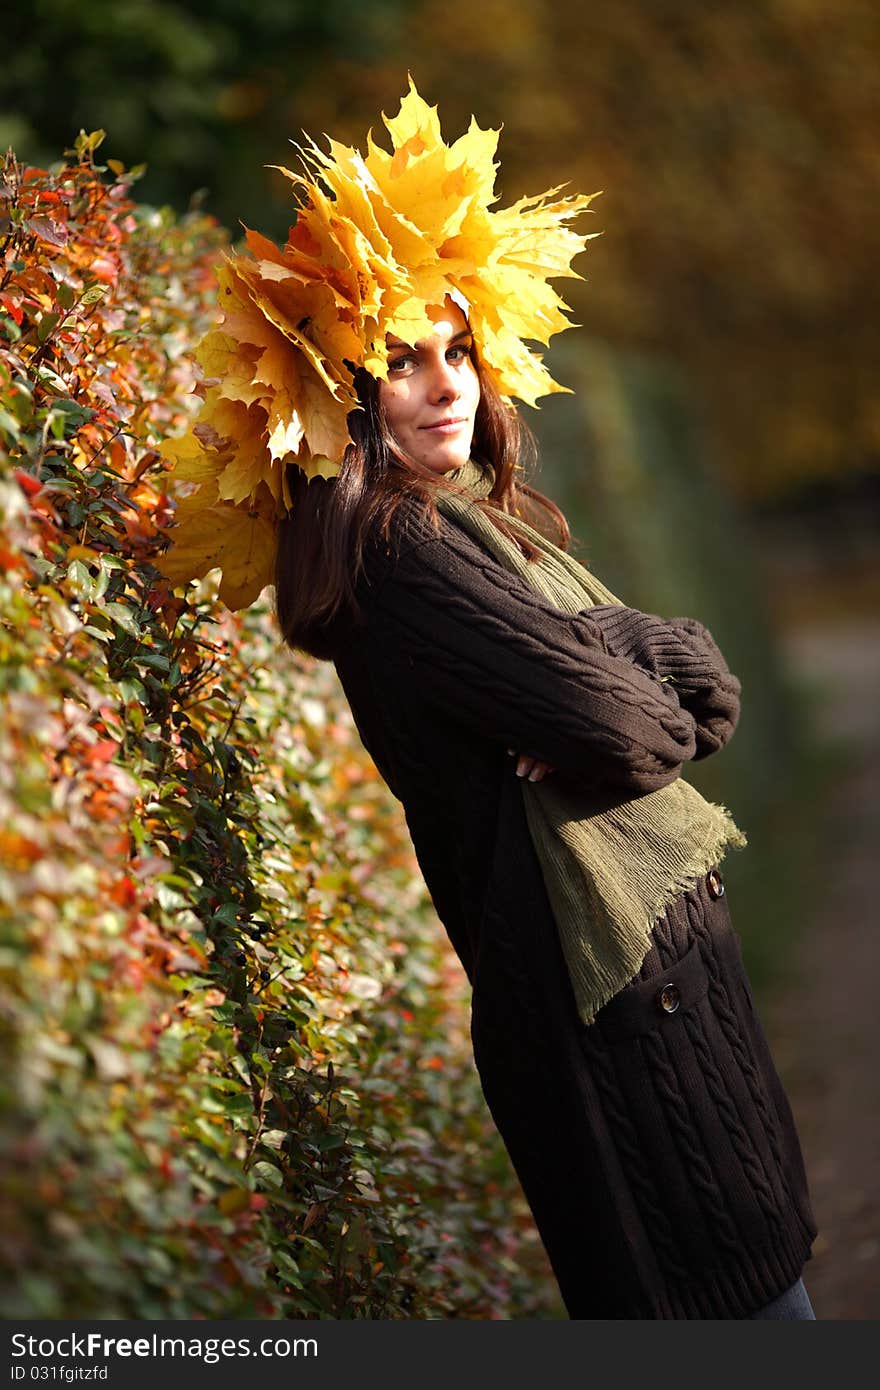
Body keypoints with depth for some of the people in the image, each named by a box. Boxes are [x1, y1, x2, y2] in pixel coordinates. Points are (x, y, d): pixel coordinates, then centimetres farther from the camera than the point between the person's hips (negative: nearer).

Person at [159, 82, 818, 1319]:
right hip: (598, 968, -10)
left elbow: (694, 673, 9)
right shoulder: (403, 550, -17)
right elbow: (607, 723, -23)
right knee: (720, 1295, -2)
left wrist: (638, 685, -12)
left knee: (763, 1253, 18)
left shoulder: (487, 522, 13)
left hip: (663, 927, 10)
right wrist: (662, 715, -2)